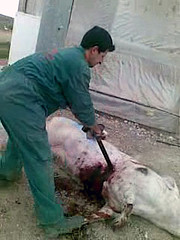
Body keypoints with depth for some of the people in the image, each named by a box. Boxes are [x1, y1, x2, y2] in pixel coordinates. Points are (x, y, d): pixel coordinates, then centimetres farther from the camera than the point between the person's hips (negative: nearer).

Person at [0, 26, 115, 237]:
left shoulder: (65, 54, 22)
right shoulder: (79, 66, -9)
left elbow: (70, 97, 30)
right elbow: (82, 104, -1)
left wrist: (86, 120, 34)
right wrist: (93, 126, 18)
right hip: (20, 100, -10)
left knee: (20, 137, 34)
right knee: (39, 158, -5)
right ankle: (52, 221, 3)